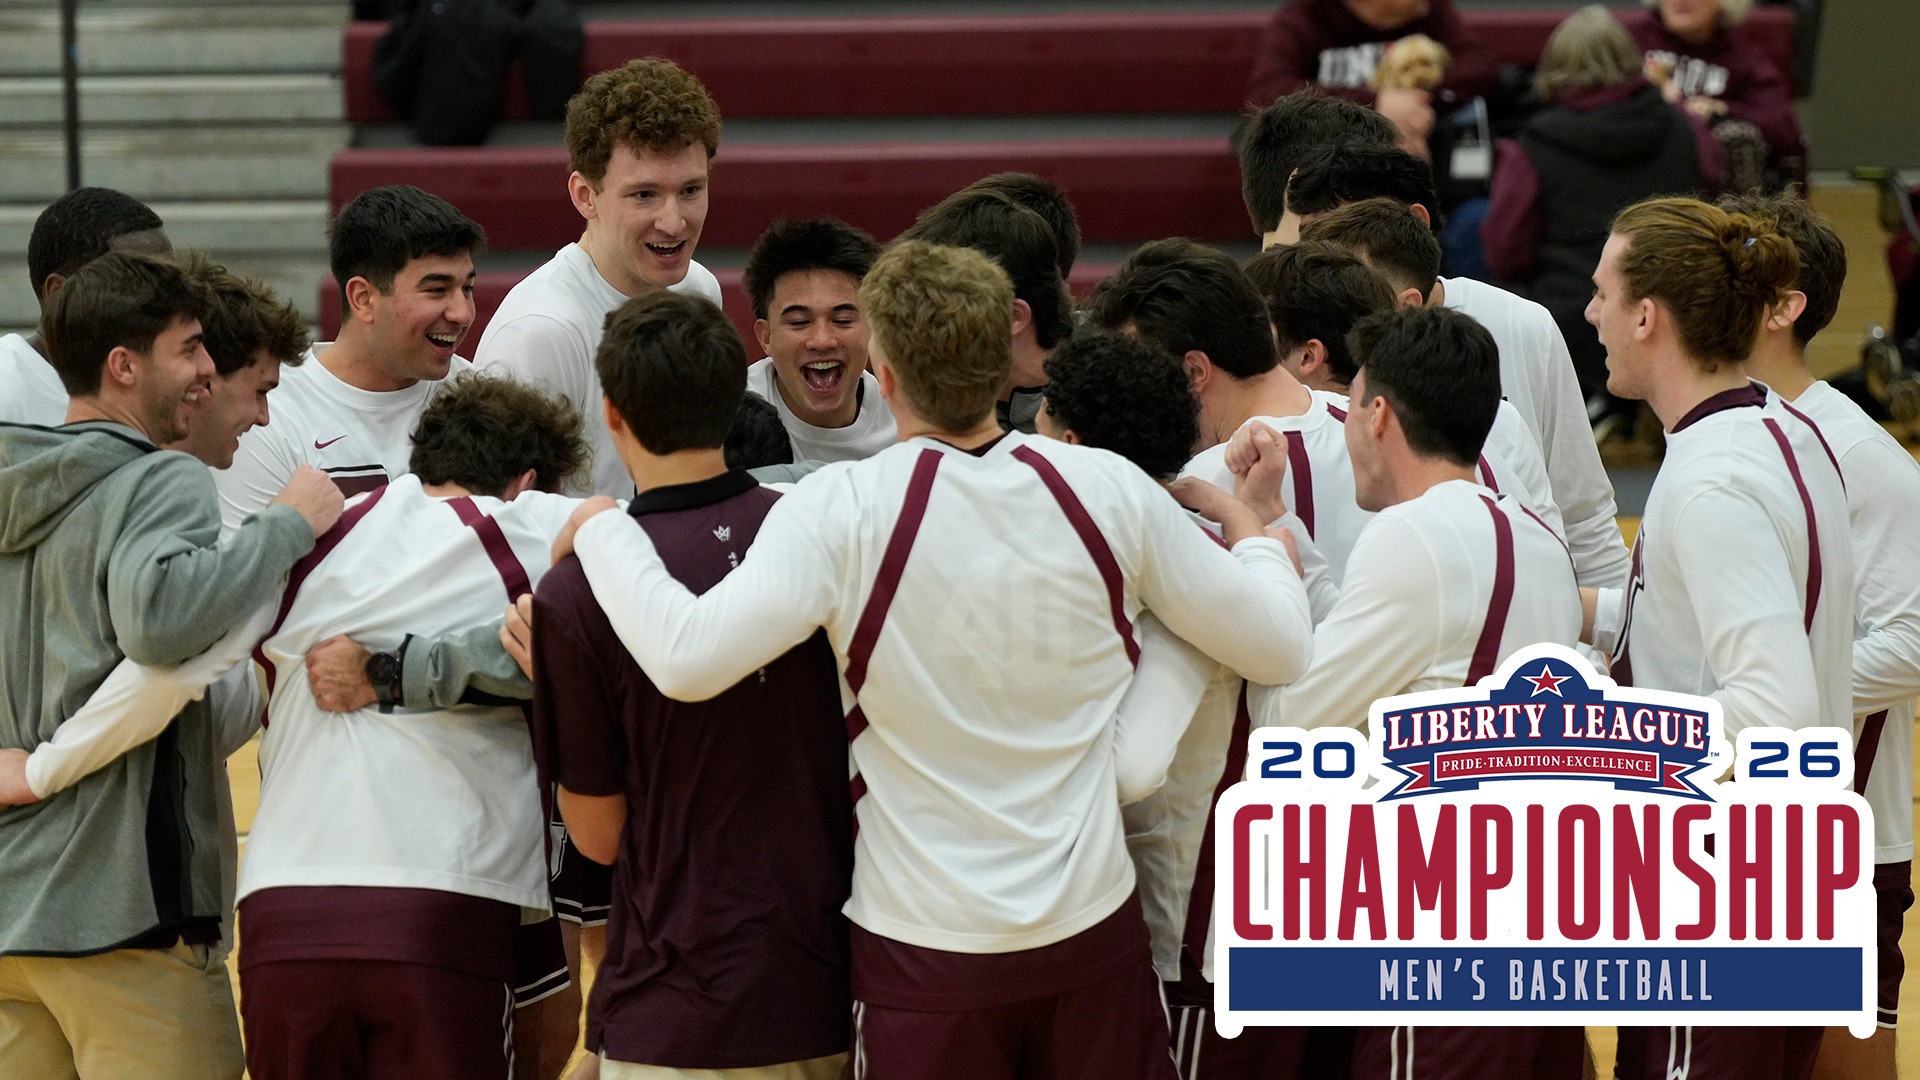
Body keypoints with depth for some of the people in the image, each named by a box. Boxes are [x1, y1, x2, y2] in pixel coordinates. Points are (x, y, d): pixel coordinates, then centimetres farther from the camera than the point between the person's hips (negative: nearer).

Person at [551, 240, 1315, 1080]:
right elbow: (1277, 647, 1)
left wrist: (600, 530, -9)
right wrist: (1249, 528, 22)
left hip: (924, 940, -2)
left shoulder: (840, 508, -16)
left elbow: (686, 660, -26)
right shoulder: (1110, 490, -6)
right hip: (1092, 921, 2)